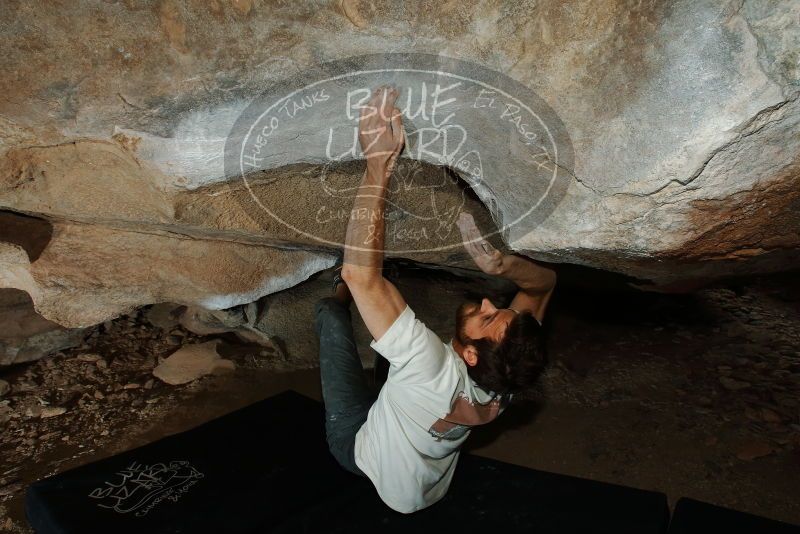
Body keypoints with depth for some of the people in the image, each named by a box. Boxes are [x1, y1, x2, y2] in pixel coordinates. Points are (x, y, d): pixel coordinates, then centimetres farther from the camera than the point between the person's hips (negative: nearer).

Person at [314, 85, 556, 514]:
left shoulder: (437, 370, -48)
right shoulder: (507, 376, -30)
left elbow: (360, 272, -54)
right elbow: (545, 281, -17)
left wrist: (378, 170, -52)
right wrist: (498, 263, -38)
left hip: (360, 448, -5)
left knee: (332, 315, -4)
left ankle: (337, 300, 30)